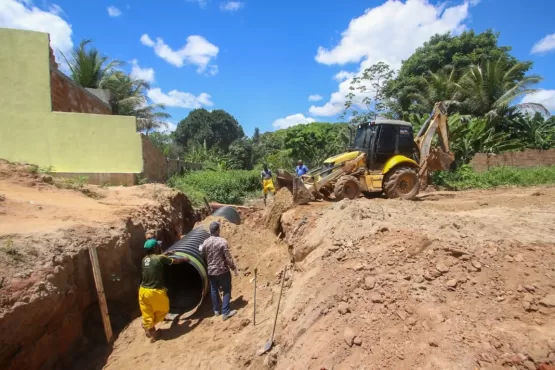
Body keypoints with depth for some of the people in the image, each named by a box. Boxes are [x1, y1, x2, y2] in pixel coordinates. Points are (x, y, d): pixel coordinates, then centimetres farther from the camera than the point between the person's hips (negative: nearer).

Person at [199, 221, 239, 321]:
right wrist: (234, 268, -5)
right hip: (223, 271, -5)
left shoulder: (205, 242, -4)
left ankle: (217, 310, 33)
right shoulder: (222, 241, -20)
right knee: (227, 290, 8)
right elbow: (228, 258, -17)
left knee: (214, 290, 19)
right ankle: (225, 312, 9)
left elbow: (203, 256, 9)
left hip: (211, 271, 5)